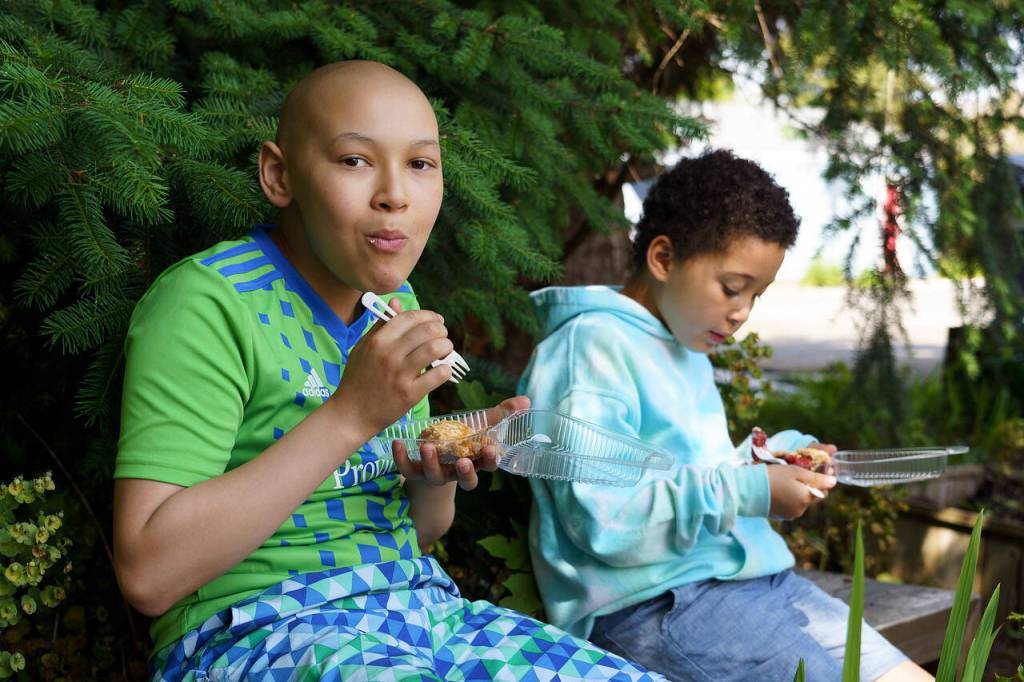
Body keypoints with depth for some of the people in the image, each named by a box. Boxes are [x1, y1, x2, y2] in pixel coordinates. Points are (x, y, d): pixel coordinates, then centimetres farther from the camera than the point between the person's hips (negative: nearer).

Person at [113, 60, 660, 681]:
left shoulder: (394, 303, 13)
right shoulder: (209, 302, -10)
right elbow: (147, 574, -19)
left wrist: (439, 475, -3)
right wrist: (350, 416, -22)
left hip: (423, 606, 7)